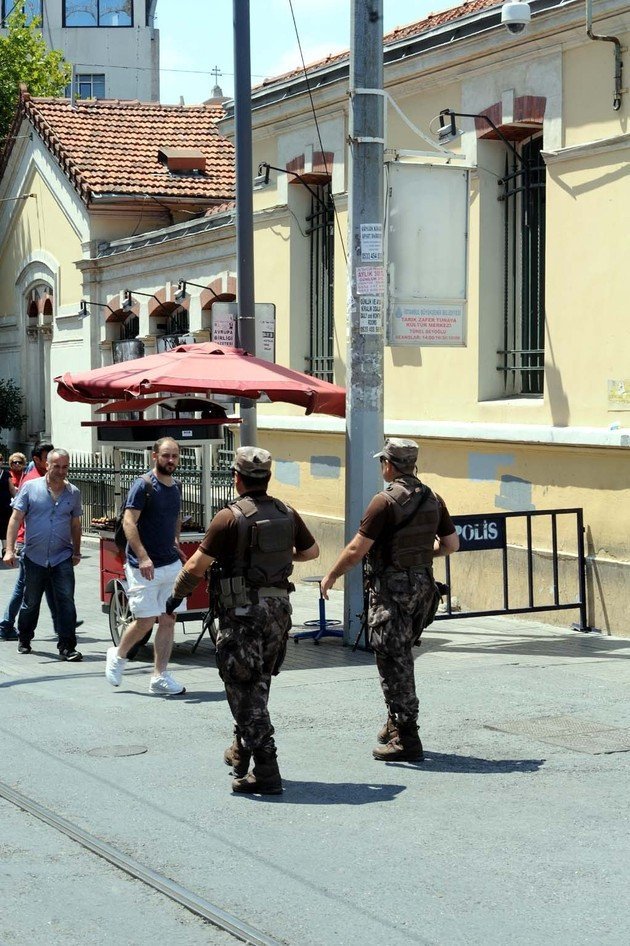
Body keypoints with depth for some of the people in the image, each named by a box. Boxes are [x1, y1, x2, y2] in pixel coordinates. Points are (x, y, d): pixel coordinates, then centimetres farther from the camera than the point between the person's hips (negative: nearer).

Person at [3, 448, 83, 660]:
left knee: (66, 601, -9)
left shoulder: (73, 493, 5)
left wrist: (76, 552, 16)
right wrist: (10, 549, -9)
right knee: (30, 602, 13)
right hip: (34, 556, -1)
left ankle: (67, 647, -7)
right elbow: (16, 519, -2)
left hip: (62, 557, 1)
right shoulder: (30, 487, -3)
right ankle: (24, 640, 32)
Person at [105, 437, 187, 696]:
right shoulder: (143, 485, -11)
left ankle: (160, 678, 9)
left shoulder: (175, 487, 11)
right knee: (146, 621, -5)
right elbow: (128, 522, -18)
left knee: (168, 621, 3)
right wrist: (143, 557, -26)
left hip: (171, 564, 7)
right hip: (144, 566, -7)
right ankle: (118, 656, 22)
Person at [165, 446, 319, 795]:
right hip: (279, 606, 6)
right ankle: (243, 750, 35)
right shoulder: (287, 514, 4)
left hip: (243, 610, -6)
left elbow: (198, 564, -12)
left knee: (244, 690, -2)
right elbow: (312, 551, 18)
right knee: (258, 684, 21)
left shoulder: (229, 518, -14)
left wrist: (175, 596, 3)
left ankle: (266, 772, -6)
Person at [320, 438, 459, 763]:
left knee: (393, 662, -3)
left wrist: (331, 576, -2)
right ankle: (396, 723, 29)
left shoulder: (385, 502, -15)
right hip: (423, 585, 7)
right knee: (402, 657, 20)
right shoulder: (433, 499, 5)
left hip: (390, 588, -7)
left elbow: (357, 549, -15)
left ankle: (406, 738, -4)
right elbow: (451, 544, 11)